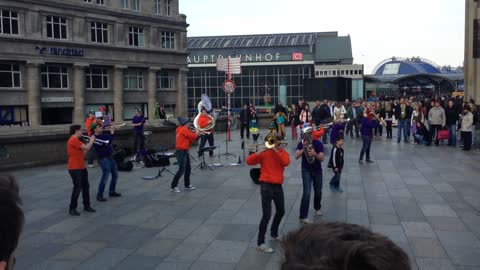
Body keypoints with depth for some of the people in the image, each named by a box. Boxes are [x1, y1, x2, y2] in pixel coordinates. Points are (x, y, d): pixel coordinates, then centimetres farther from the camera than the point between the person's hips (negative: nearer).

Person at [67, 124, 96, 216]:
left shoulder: (76, 140, 16)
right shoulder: (73, 140, -17)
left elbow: (82, 153, 17)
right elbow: (87, 148, -20)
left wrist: (90, 142, 11)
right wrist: (91, 141, -2)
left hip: (81, 167, 10)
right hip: (75, 169, -10)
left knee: (86, 186, 13)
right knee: (77, 188, -6)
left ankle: (87, 206, 23)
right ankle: (72, 209, 4)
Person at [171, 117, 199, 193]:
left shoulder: (182, 129, 15)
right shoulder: (184, 129, -15)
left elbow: (190, 140, 17)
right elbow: (194, 136, -15)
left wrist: (195, 133, 6)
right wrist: (197, 132, 4)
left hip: (185, 151, 10)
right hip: (181, 152, -10)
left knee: (188, 169, 14)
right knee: (181, 170, -8)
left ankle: (187, 185, 24)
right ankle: (173, 186, -3)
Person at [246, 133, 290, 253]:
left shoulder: (282, 152, 6)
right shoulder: (264, 153, -4)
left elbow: (286, 162, -16)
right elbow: (249, 161, -15)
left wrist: (276, 150, -18)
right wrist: (261, 151, -22)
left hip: (278, 186, 5)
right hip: (266, 186, -5)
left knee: (281, 211, 21)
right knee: (267, 215, -11)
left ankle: (274, 233, 44)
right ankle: (260, 243, -5)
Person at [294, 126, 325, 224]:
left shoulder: (318, 143, -11)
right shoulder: (301, 143, -9)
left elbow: (322, 159, -17)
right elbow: (296, 157, -20)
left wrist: (315, 154, -35)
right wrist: (303, 148, -31)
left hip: (317, 170, 2)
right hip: (306, 170, -2)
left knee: (318, 192, 16)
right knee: (307, 193, -13)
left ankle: (317, 208, 45)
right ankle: (303, 217, -9)